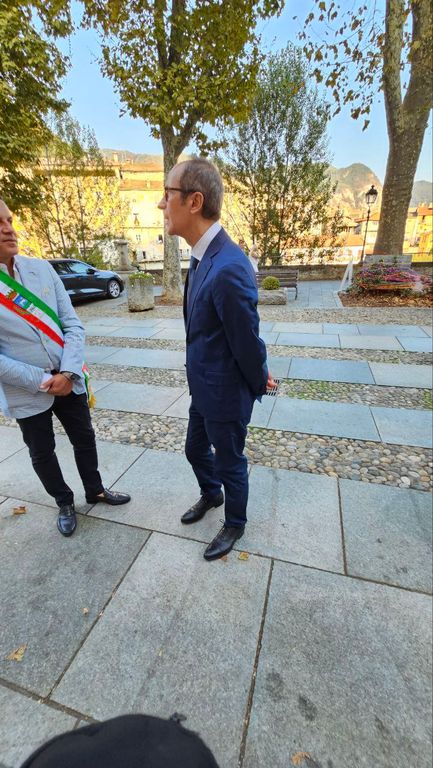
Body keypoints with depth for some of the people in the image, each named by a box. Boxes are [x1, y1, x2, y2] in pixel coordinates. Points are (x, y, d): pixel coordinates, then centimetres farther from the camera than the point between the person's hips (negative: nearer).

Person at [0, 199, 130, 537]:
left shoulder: (42, 268, -3)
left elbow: (73, 324, -4)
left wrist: (68, 373, -14)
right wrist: (42, 381, -16)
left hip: (68, 381, 3)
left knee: (85, 439, 17)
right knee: (42, 454, 16)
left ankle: (95, 490, 43)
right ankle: (64, 503, 42)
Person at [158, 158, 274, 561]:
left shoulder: (228, 268, -30)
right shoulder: (203, 257, 3)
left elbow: (248, 341, -22)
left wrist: (260, 383, -4)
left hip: (225, 395, -9)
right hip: (203, 388, 9)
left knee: (230, 464, 16)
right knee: (196, 449, 27)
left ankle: (234, 523, 46)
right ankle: (210, 495, 58)